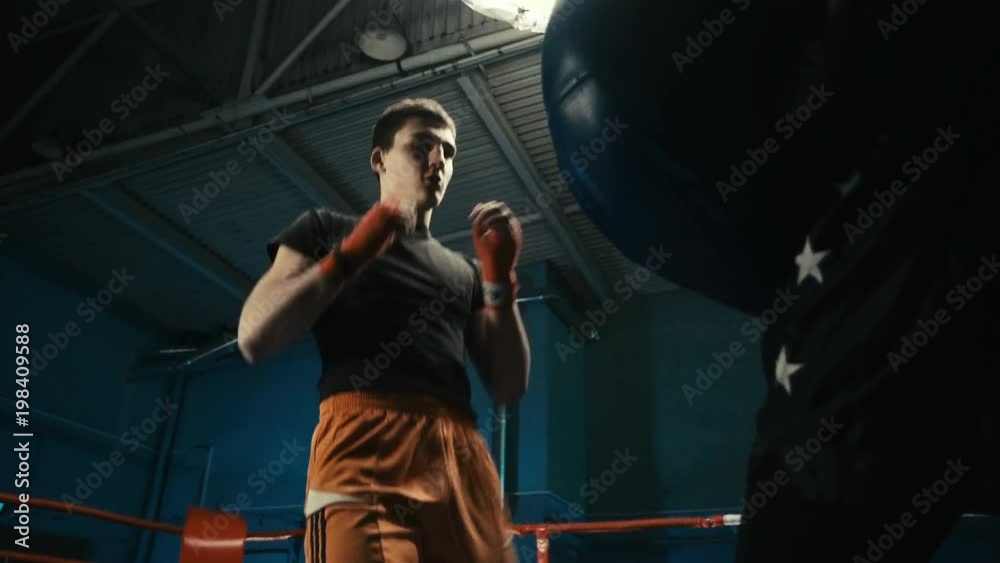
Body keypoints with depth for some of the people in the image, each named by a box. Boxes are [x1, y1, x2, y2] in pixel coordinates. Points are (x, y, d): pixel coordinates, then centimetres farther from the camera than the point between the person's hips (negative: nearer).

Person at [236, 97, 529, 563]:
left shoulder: (464, 270, 27)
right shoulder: (326, 229, 17)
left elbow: (509, 388, 17)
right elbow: (255, 340, 3)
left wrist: (500, 278, 6)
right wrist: (351, 254, -4)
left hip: (461, 458, 5)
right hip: (363, 447, -4)